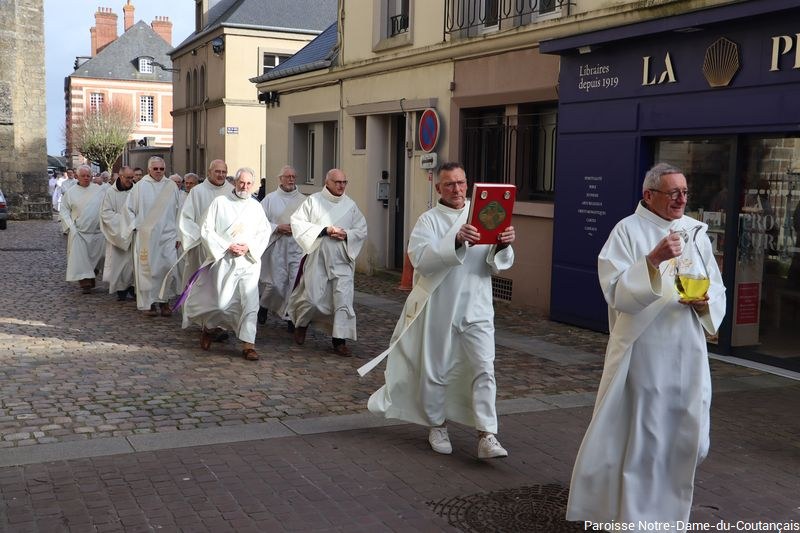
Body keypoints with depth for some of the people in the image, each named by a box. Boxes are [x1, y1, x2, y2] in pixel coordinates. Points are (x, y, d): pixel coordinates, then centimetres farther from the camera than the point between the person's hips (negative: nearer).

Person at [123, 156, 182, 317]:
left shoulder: (171, 186, 7)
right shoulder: (140, 187, 2)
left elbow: (178, 211, 8)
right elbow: (128, 207, 8)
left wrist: (178, 235, 4)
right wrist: (135, 226, 0)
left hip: (167, 234, 1)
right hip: (146, 235, -1)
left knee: (169, 267, -7)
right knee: (147, 268, 1)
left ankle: (164, 300, 6)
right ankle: (148, 302, 9)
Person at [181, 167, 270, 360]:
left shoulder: (256, 207, 9)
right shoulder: (220, 202, 1)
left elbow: (265, 233, 8)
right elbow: (206, 230, -2)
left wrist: (248, 247, -9)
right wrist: (227, 246, -11)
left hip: (249, 262, 2)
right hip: (223, 261, -2)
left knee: (250, 300, -11)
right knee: (221, 303, 2)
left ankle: (248, 343, -8)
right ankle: (208, 328, 33)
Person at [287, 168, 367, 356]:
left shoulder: (350, 205, 8)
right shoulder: (313, 201, 1)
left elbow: (362, 230, 11)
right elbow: (298, 223, -6)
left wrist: (347, 235, -10)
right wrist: (324, 230, -14)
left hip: (342, 259, 2)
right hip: (317, 257, -2)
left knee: (344, 297, -6)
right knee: (313, 297, 0)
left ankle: (340, 340, 0)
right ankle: (301, 324, 30)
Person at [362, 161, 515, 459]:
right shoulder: (429, 220, -1)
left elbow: (497, 266, 4)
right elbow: (420, 258, -19)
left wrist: (502, 246, -18)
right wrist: (456, 242, -31)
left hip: (476, 308, 2)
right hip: (438, 308, -1)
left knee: (483, 368, -6)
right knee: (434, 371, 10)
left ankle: (487, 435, -4)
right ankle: (436, 426, 29)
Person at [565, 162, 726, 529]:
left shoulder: (696, 232, 9)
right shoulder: (628, 230, -6)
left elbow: (717, 290, 11)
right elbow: (615, 290, -16)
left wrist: (705, 300, -11)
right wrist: (652, 260, -28)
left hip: (687, 351, 5)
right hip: (642, 350, -5)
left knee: (685, 436, 12)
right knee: (635, 434, 2)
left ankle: (668, 512, 32)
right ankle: (631, 513, 19)